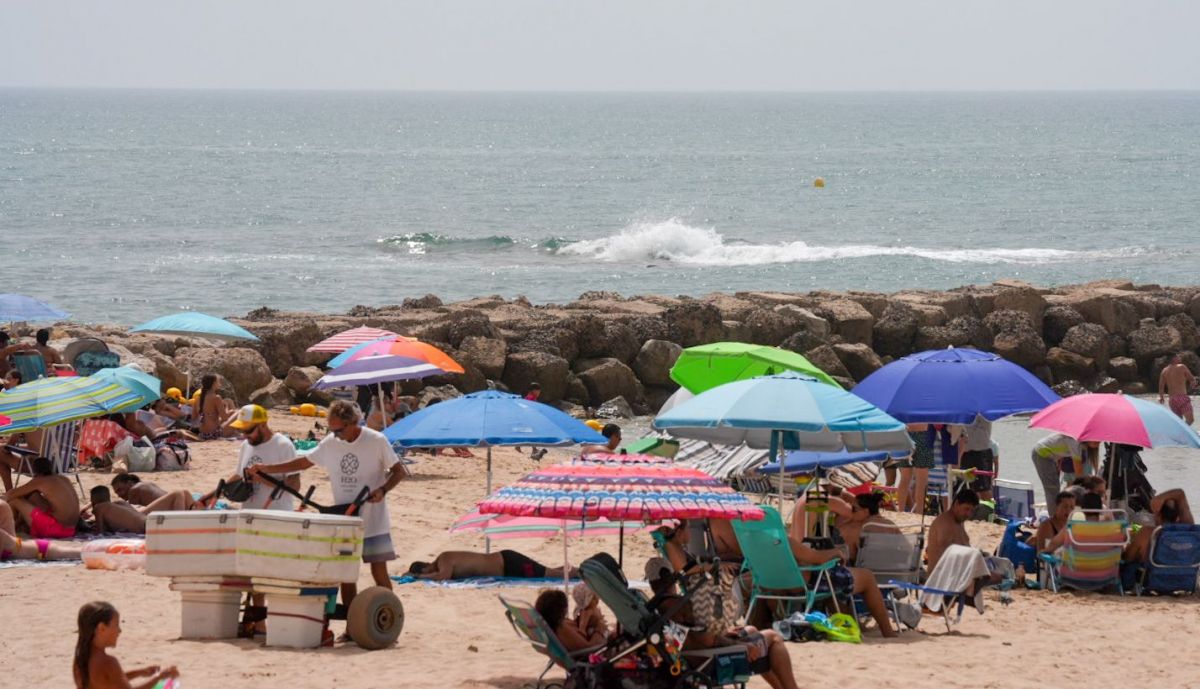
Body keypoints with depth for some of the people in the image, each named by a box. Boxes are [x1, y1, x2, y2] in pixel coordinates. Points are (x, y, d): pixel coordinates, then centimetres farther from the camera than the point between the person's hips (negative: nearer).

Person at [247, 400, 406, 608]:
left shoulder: (377, 442, -12)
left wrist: (382, 490, -23)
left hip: (373, 520, -4)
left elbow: (399, 471, -5)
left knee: (379, 573, -4)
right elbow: (304, 462, 11)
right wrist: (266, 469, 6)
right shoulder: (330, 443, 0)